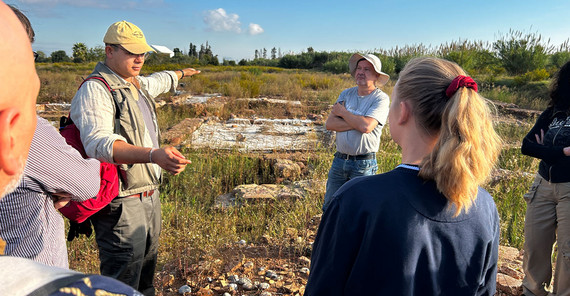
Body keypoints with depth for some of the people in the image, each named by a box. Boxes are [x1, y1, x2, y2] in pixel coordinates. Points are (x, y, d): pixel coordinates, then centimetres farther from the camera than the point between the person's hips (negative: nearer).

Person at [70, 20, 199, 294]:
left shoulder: (137, 84, 13)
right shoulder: (95, 89, -16)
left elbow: (159, 80, 38)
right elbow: (98, 143, -31)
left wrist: (181, 72, 56)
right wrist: (154, 154, -45)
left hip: (149, 194, 9)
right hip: (120, 203, -9)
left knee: (147, 262, 23)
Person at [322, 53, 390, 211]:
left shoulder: (381, 99, -7)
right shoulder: (346, 93, 8)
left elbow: (366, 126, -24)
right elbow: (329, 123, -3)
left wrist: (342, 111, -9)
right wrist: (357, 123, -15)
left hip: (363, 164, -5)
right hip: (339, 160, 5)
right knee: (329, 207, 14)